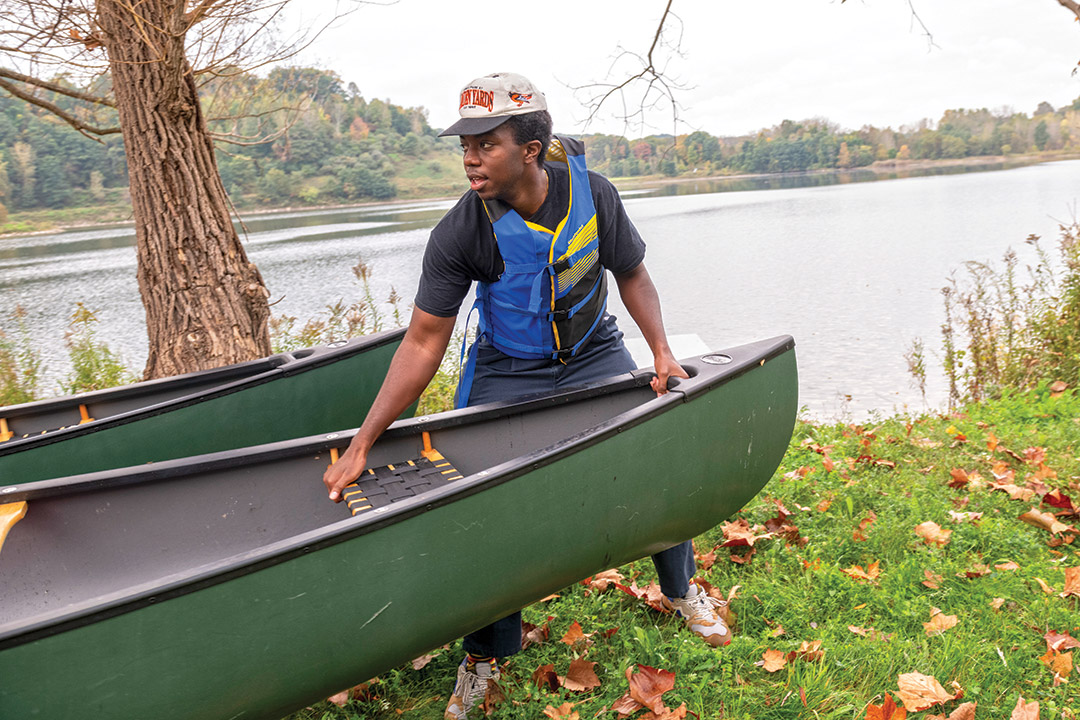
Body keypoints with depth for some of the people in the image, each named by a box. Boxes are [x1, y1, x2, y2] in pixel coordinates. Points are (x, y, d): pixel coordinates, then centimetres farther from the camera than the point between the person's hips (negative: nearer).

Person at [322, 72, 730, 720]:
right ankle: (487, 652, 17)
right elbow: (424, 344, -20)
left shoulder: (592, 194, -18)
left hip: (594, 355, 2)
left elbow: (631, 274, 0)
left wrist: (662, 350, -12)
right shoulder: (459, 234, -23)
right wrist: (362, 444, -23)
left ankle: (680, 588, 29)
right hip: (506, 373, -2)